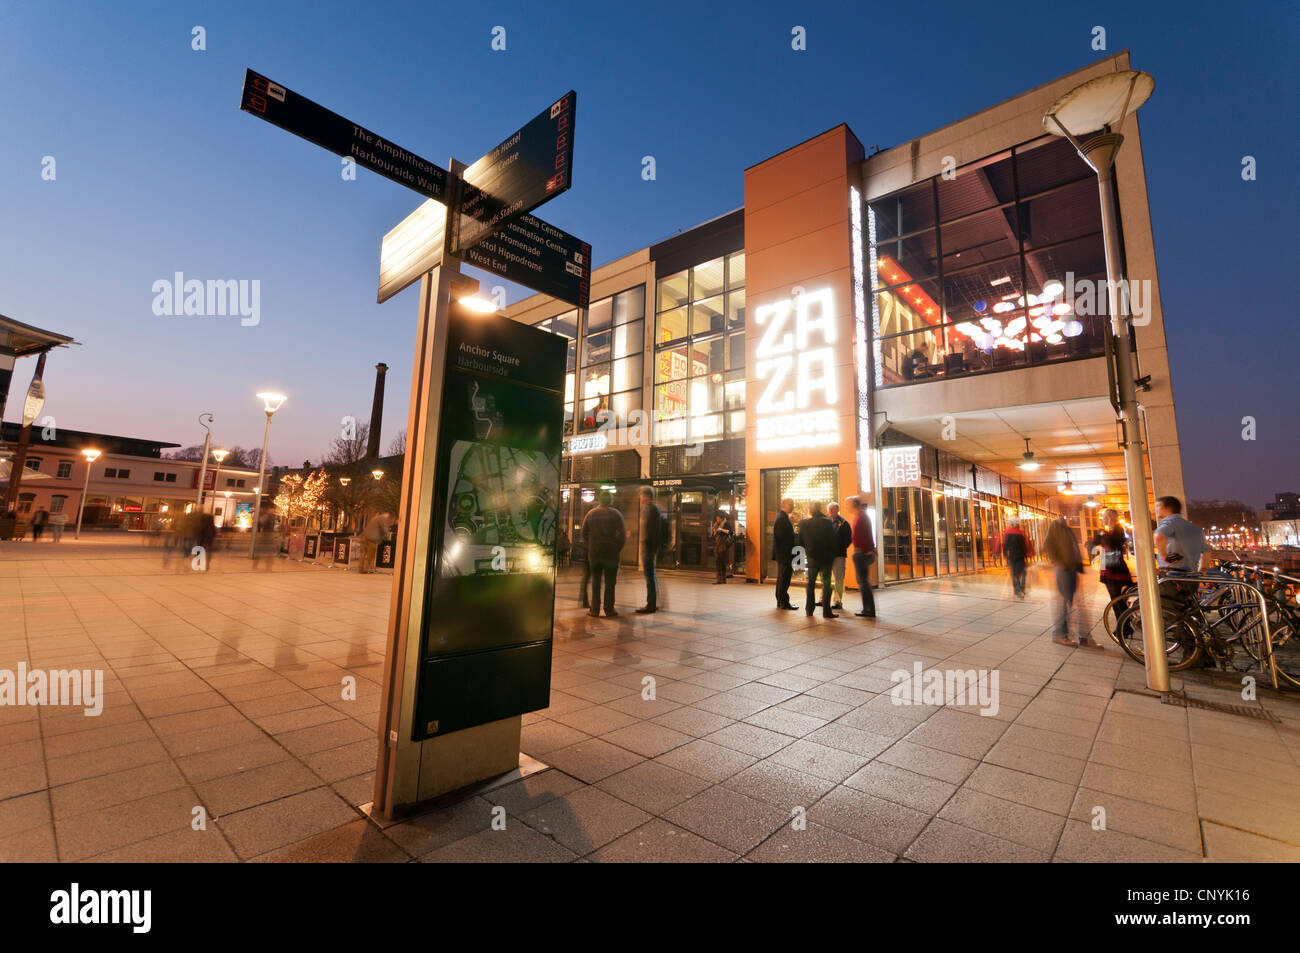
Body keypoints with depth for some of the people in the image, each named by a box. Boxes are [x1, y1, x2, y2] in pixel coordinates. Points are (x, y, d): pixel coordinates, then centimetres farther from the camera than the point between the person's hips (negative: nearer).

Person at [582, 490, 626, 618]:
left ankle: (594, 610, 11)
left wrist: (589, 548, 11)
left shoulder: (591, 514, 4)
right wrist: (618, 549, 2)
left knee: (595, 581, 10)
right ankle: (609, 609, 8)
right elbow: (622, 535, -8)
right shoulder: (616, 514, -4)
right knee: (610, 582, 5)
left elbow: (584, 534, 5)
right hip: (611, 553, -2)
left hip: (594, 553, 2)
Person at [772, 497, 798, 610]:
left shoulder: (782, 517, 15)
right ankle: (784, 602, 2)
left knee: (782, 578, 16)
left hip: (782, 554, 11)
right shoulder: (782, 518, -17)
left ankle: (780, 601, 23)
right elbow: (783, 537, -23)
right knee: (784, 579, -4)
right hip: (784, 554, -11)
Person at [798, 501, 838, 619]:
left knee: (811, 583, 14)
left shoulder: (804, 522, -4)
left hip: (811, 556, 2)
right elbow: (832, 540, -6)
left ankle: (809, 609, 16)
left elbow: (800, 540, 3)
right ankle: (826, 611, 0)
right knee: (826, 584, 2)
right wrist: (832, 554, 9)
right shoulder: (827, 522, -11)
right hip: (826, 556, -2)